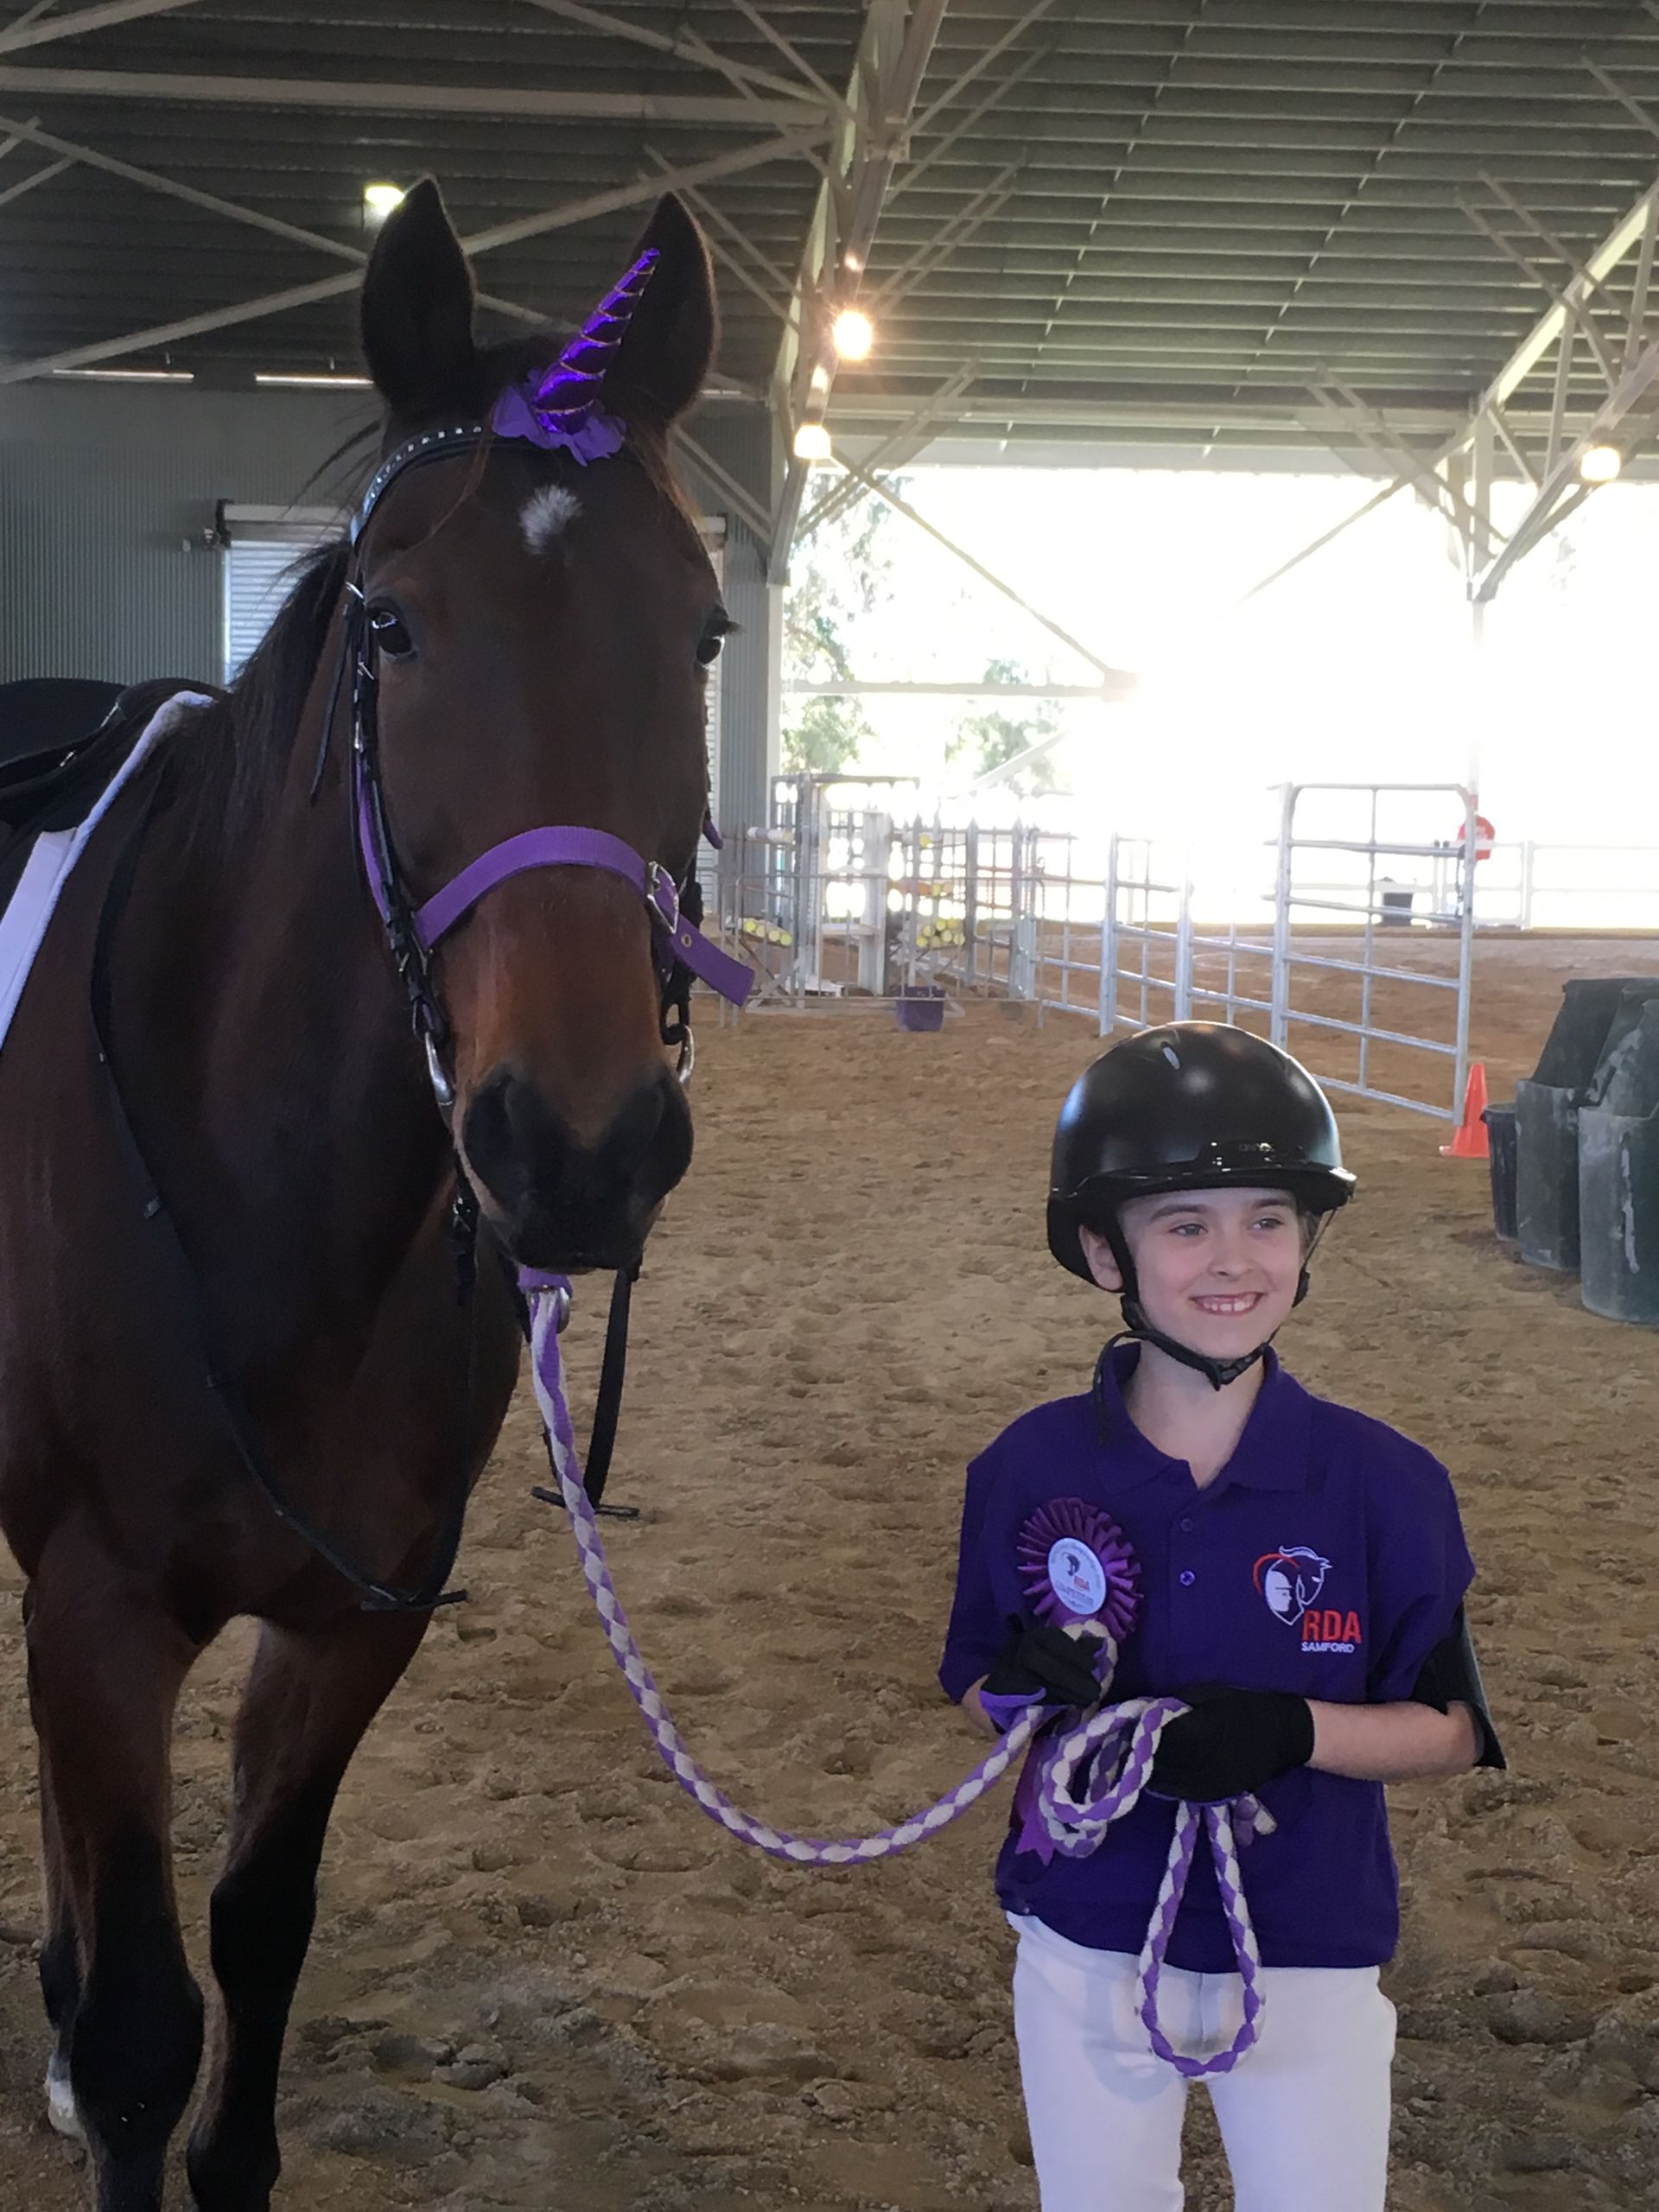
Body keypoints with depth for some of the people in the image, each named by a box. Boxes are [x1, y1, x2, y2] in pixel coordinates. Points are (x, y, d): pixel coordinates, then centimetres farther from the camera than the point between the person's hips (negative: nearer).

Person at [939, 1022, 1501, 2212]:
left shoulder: (1384, 1482, -13)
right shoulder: (1031, 1468, -9)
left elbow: (1452, 1730, -6)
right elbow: (980, 1687, 2)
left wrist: (1295, 1731, -24)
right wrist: (1030, 1696, -21)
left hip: (1309, 1965, -1)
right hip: (1088, 1952, 1)